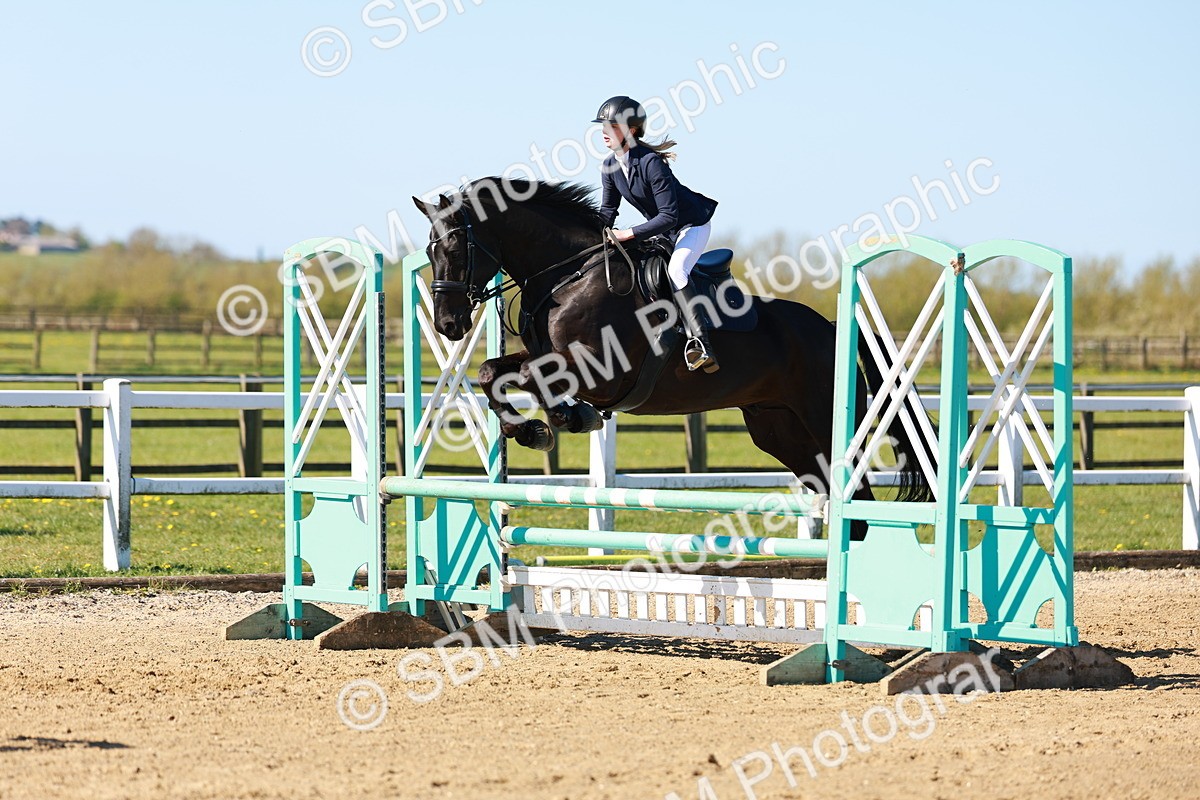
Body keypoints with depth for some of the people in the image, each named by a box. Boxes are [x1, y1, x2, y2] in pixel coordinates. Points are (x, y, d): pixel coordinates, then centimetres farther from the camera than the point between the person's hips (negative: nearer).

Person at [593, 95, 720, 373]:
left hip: (692, 224, -10)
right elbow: (607, 211, 8)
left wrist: (630, 234, -31)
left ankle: (699, 343, -40)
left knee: (675, 270, -31)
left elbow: (669, 216, -30)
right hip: (662, 230, 10)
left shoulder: (650, 163, -29)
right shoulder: (610, 168, -4)